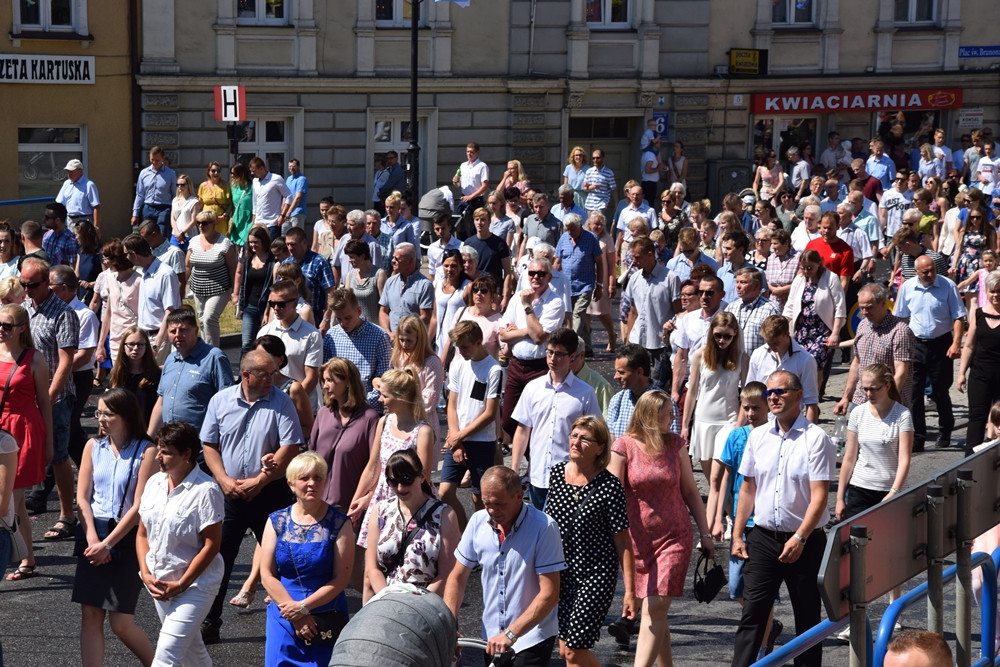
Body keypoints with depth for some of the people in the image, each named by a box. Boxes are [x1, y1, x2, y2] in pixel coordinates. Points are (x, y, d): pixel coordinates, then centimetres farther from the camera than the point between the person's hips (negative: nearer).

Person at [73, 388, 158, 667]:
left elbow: (139, 507, -12)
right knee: (90, 617, 0)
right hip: (94, 536, 4)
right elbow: (82, 497, 3)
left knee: (121, 623, -3)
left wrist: (108, 544, -13)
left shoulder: (146, 451, -9)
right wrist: (93, 540, -8)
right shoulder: (93, 446, 5)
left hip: (127, 538, -4)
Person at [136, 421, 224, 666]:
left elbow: (211, 544, -16)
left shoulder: (206, 490, -16)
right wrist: (146, 574, -4)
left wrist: (181, 585, -17)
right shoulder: (154, 483, 5)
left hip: (194, 584, -7)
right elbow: (142, 534, 10)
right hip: (159, 582, 7)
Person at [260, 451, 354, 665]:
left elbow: (341, 578, -7)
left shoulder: (339, 523, -2)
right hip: (283, 616, 2)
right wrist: (293, 612, -10)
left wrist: (303, 607, -14)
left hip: (327, 621, -2)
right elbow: (267, 575, 0)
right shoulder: (276, 521, 4)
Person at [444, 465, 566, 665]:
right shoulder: (478, 522, -4)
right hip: (491, 637, 5)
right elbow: (457, 578, 4)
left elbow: (549, 594, -20)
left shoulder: (544, 527, -18)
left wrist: (511, 634, -25)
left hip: (532, 640, -5)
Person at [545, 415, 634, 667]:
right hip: (561, 573, 5)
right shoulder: (556, 473, 0)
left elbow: (623, 541, -12)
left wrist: (630, 591, -12)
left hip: (596, 574, -5)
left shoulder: (609, 486, -15)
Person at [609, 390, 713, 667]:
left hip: (675, 539, 1)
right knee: (653, 611, 8)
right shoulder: (624, 447, -5)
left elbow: (690, 492, 11)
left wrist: (705, 534, 10)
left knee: (655, 608, -11)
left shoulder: (674, 446, 4)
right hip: (637, 540, 0)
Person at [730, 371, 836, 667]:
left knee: (807, 618, 8)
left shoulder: (815, 439, -10)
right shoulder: (758, 436, 7)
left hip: (804, 542, -4)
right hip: (763, 538, 4)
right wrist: (738, 534, 9)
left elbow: (820, 496, -14)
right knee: (752, 612, -2)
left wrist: (800, 538, -20)